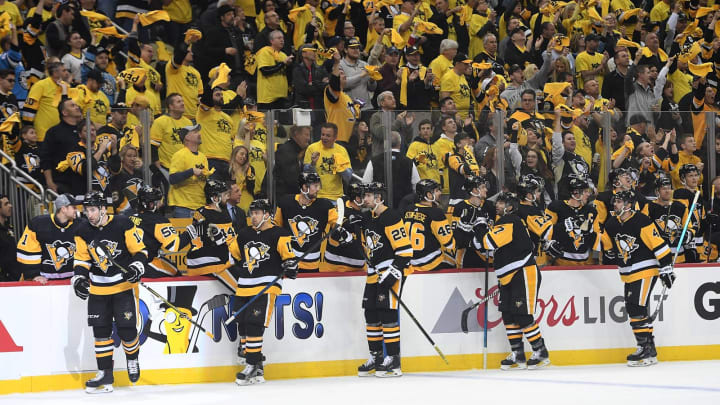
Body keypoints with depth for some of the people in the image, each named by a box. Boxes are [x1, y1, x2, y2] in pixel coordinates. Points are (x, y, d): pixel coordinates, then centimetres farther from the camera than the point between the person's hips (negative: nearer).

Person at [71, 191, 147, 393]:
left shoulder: (123, 225, -13)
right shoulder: (83, 232, -1)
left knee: (127, 329, -7)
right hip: (98, 289, 4)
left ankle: (132, 360, 23)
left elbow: (140, 250, -7)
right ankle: (105, 375, 9)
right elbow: (82, 259, 8)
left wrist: (136, 268, -23)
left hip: (124, 285, -4)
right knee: (101, 331, 2)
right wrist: (79, 278, -8)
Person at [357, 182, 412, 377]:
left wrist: (393, 272, -22)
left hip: (392, 269, -9)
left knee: (387, 313, -14)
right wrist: (371, 269, 21)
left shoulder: (390, 218, -15)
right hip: (375, 273, 10)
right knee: (371, 313, 8)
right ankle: (376, 357, 17)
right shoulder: (368, 220, 14)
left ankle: (393, 361, -11)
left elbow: (405, 249, -19)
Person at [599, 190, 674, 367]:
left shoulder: (642, 222, -16)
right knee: (633, 310, 7)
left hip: (646, 270, -8)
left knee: (638, 309, -15)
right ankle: (648, 349, 14)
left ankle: (647, 351, -12)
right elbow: (609, 247, 23)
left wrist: (666, 267, -17)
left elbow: (659, 245, -16)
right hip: (628, 273, 8)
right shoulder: (611, 225, 6)